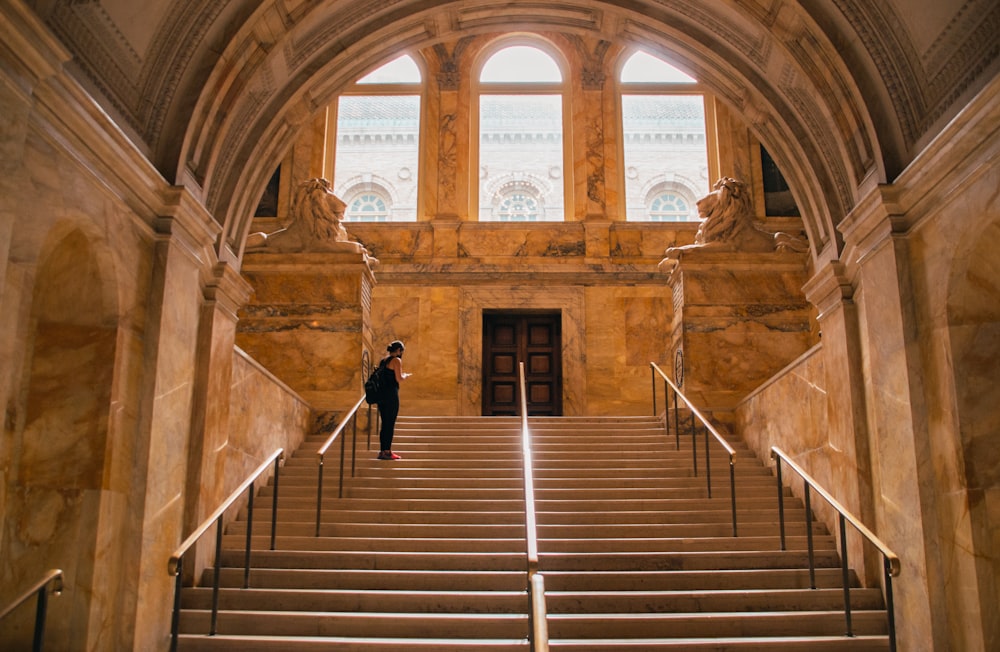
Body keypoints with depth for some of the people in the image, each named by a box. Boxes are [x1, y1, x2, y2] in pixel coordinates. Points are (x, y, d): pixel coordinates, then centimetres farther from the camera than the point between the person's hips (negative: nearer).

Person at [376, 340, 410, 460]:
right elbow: (399, 379, -14)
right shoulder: (396, 360, -7)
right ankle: (387, 451, -3)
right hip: (391, 395, -8)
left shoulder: (383, 360, 17)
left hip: (381, 394, 8)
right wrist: (406, 376, 6)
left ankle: (383, 450, 16)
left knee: (385, 423, 13)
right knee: (390, 424, -3)